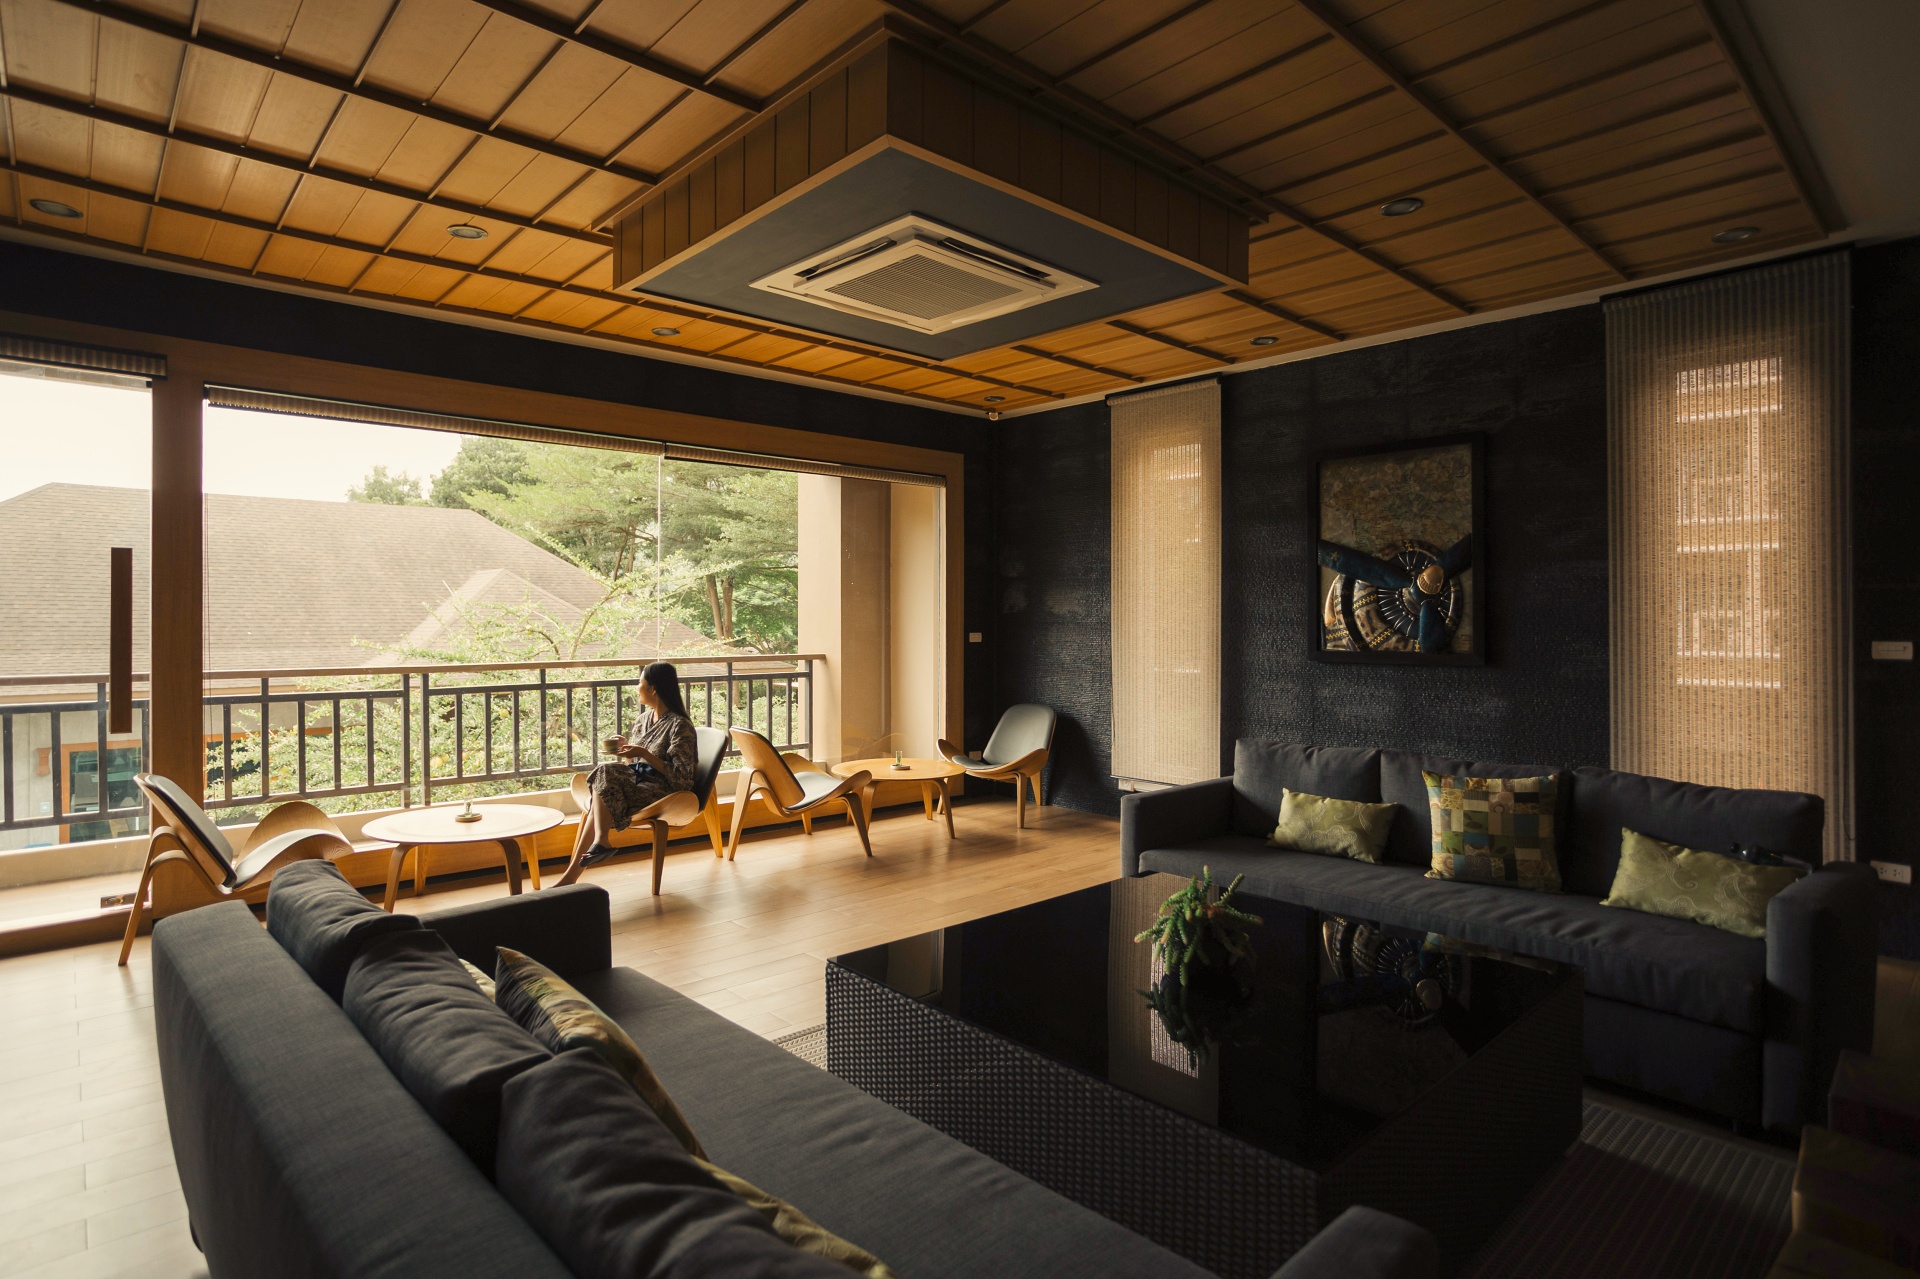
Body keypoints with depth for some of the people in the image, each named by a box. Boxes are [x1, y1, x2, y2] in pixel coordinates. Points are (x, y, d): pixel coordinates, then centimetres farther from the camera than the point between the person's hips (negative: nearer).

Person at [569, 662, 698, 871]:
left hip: (661, 791, -7)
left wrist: (644, 754, -19)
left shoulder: (680, 726, -9)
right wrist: (623, 747, 0)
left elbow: (681, 776, -15)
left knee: (604, 775, -26)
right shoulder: (643, 721, 16)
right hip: (637, 781, 7)